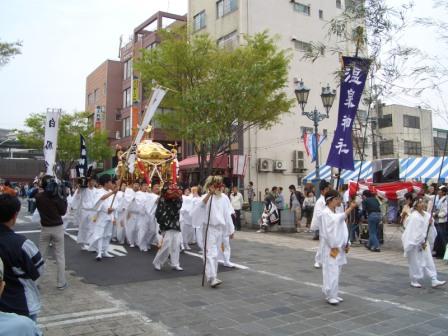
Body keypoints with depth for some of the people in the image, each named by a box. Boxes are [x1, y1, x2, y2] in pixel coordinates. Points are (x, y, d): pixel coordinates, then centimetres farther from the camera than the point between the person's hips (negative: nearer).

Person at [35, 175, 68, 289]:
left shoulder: (38, 197, -5)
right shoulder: (57, 197, -13)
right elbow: (63, 211, -7)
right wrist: (64, 198, -1)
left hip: (45, 228, 3)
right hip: (57, 228, -2)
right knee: (60, 256, 5)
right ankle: (61, 283, 9)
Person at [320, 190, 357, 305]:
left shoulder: (337, 214, 12)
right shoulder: (325, 213, -14)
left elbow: (343, 228, 14)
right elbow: (327, 232, -17)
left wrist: (346, 243, 8)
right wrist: (333, 246, -16)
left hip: (339, 247, 8)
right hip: (330, 248, -8)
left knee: (336, 272, 14)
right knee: (331, 272, -6)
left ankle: (334, 294, 24)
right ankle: (330, 296, 4)